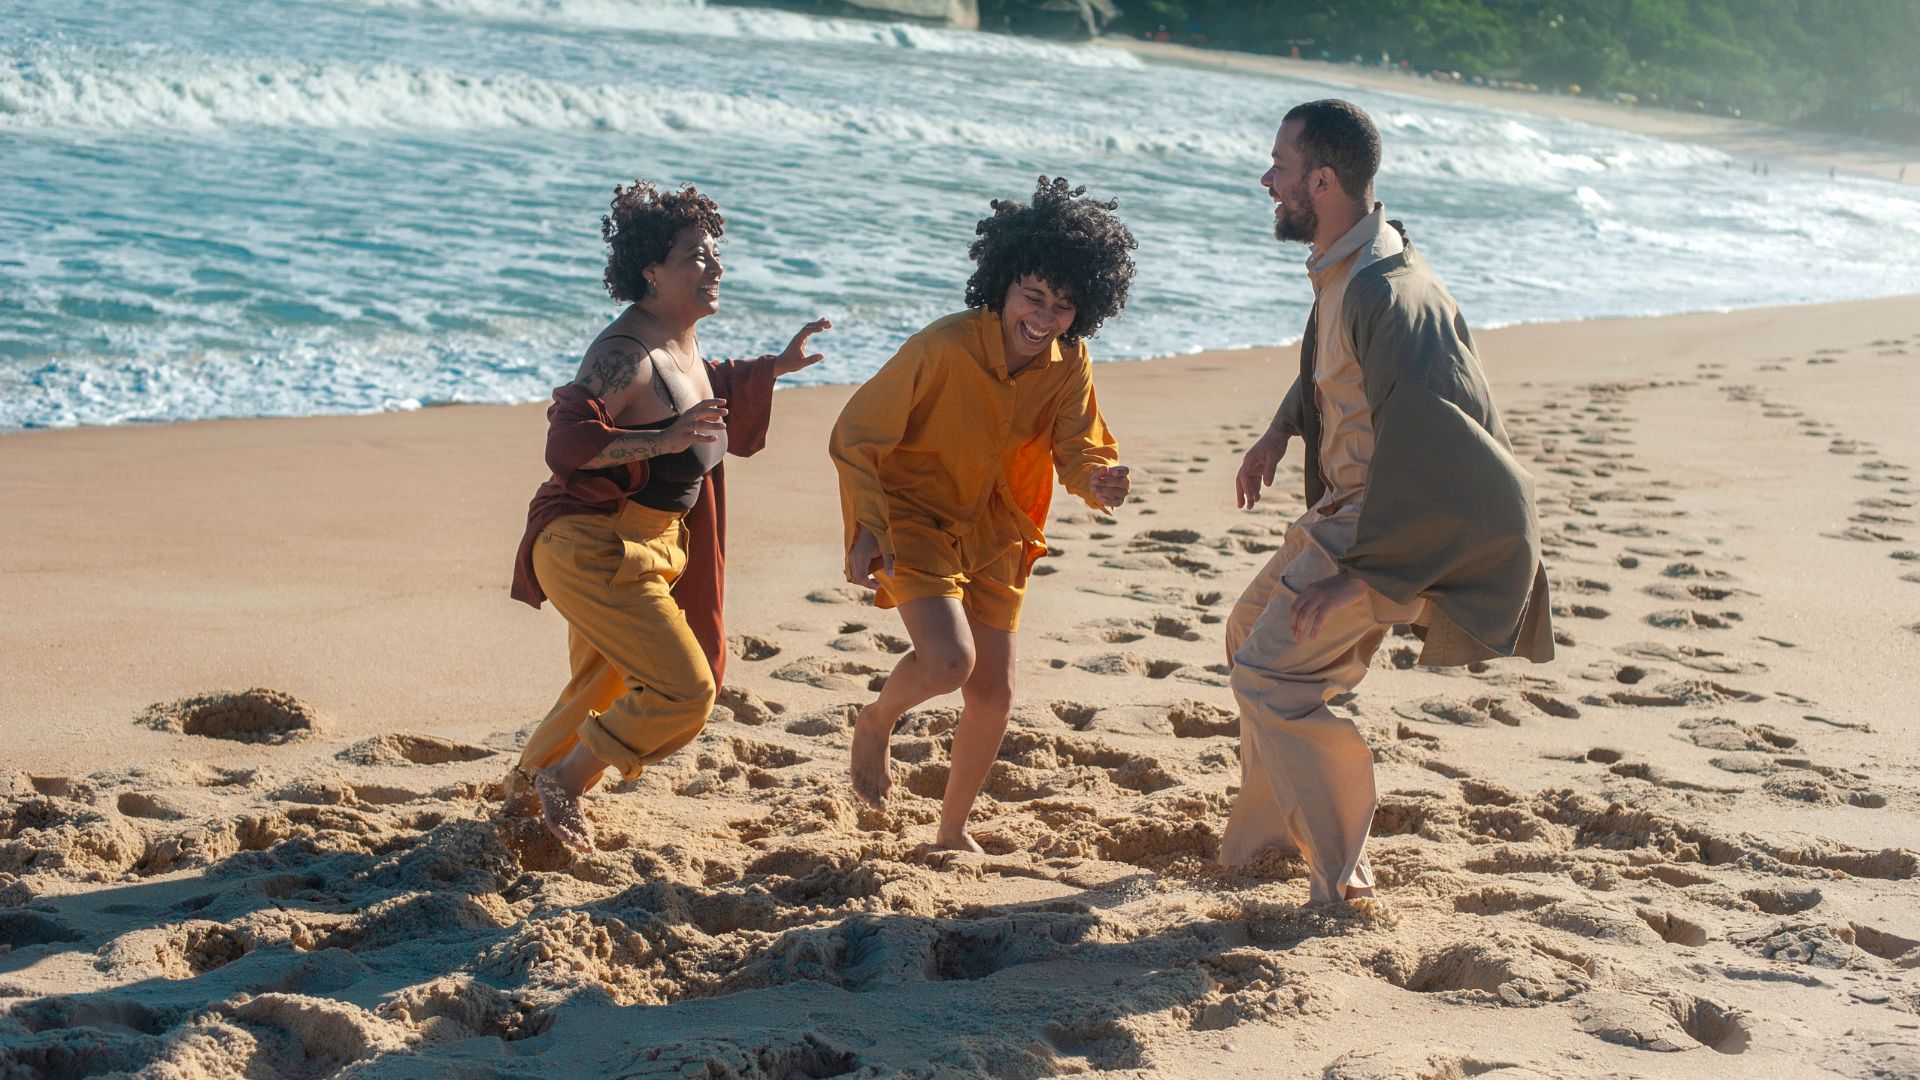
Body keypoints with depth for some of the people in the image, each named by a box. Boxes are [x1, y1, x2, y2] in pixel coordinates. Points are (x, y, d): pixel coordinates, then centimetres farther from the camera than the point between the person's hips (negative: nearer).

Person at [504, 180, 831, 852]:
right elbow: (565, 443, -33)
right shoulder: (626, 353, -23)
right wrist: (665, 440, -39)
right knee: (684, 689, -12)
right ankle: (563, 781, 5)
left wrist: (775, 368, 22)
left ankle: (525, 791, 44)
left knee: (604, 693, 24)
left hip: (647, 547, 10)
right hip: (593, 549, -10)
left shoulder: (683, 344, 6)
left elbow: (714, 396, 30)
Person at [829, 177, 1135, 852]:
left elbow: (1076, 449, -9)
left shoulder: (1069, 362, -11)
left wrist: (1099, 480, -33)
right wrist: (868, 531, -27)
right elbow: (854, 436, -19)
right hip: (913, 515, -6)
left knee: (994, 693, 9)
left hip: (993, 528, 6)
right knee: (949, 659, -25)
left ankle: (953, 832, 31)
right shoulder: (942, 349, -27)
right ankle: (874, 724, 9)